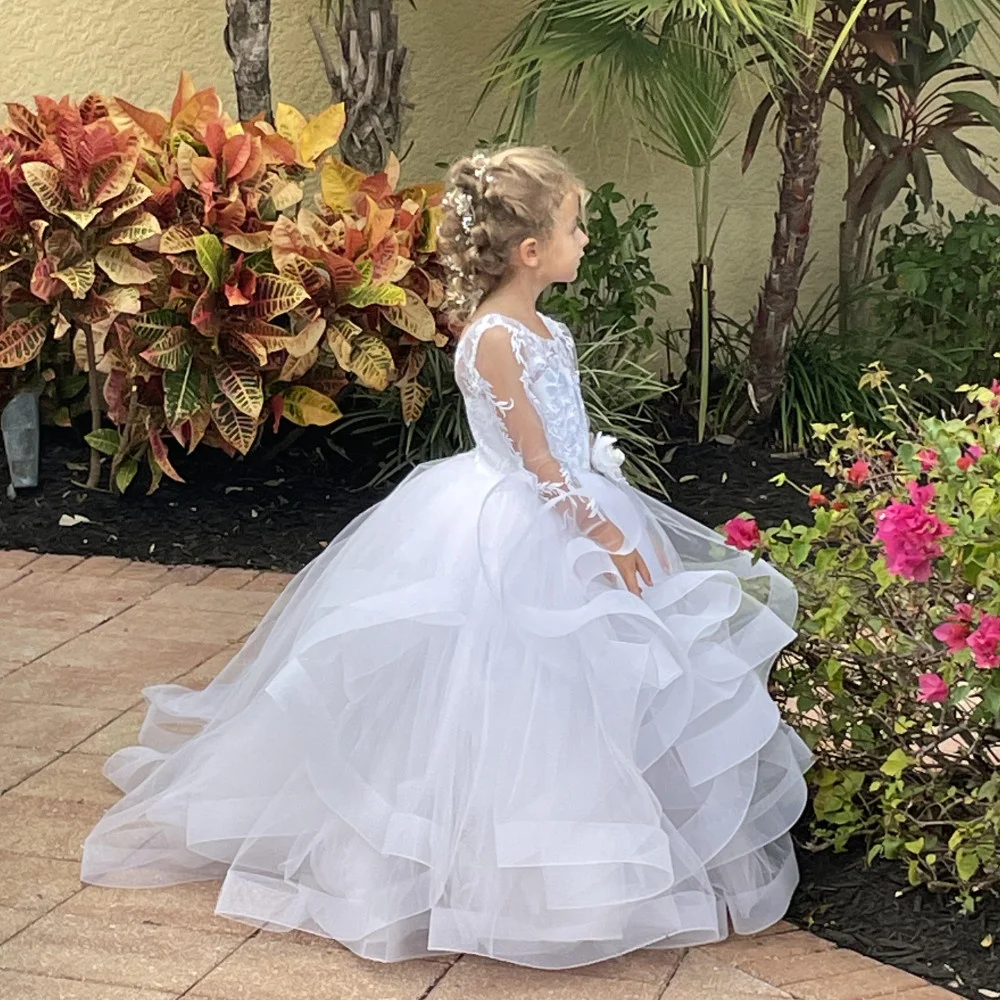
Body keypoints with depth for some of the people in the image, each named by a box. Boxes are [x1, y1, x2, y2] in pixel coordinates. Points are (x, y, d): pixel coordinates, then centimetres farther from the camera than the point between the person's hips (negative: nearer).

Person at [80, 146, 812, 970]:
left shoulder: (536, 326, 6)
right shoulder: (494, 339, -23)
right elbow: (540, 464, -22)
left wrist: (612, 525, 18)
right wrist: (610, 539, -17)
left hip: (561, 516, 10)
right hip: (518, 539, -10)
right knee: (519, 699, -1)